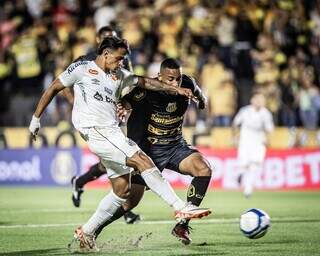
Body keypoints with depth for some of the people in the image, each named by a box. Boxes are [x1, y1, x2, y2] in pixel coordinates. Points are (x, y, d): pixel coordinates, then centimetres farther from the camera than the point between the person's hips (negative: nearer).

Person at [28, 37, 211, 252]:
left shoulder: (119, 75, 21)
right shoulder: (82, 69, 4)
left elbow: (146, 82, 26)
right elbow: (53, 89, 8)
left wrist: (176, 89, 18)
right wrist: (36, 118, 6)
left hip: (112, 133, 8)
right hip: (95, 131, -8)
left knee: (122, 189, 5)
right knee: (142, 161, -18)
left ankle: (86, 233, 15)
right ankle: (181, 208, -20)